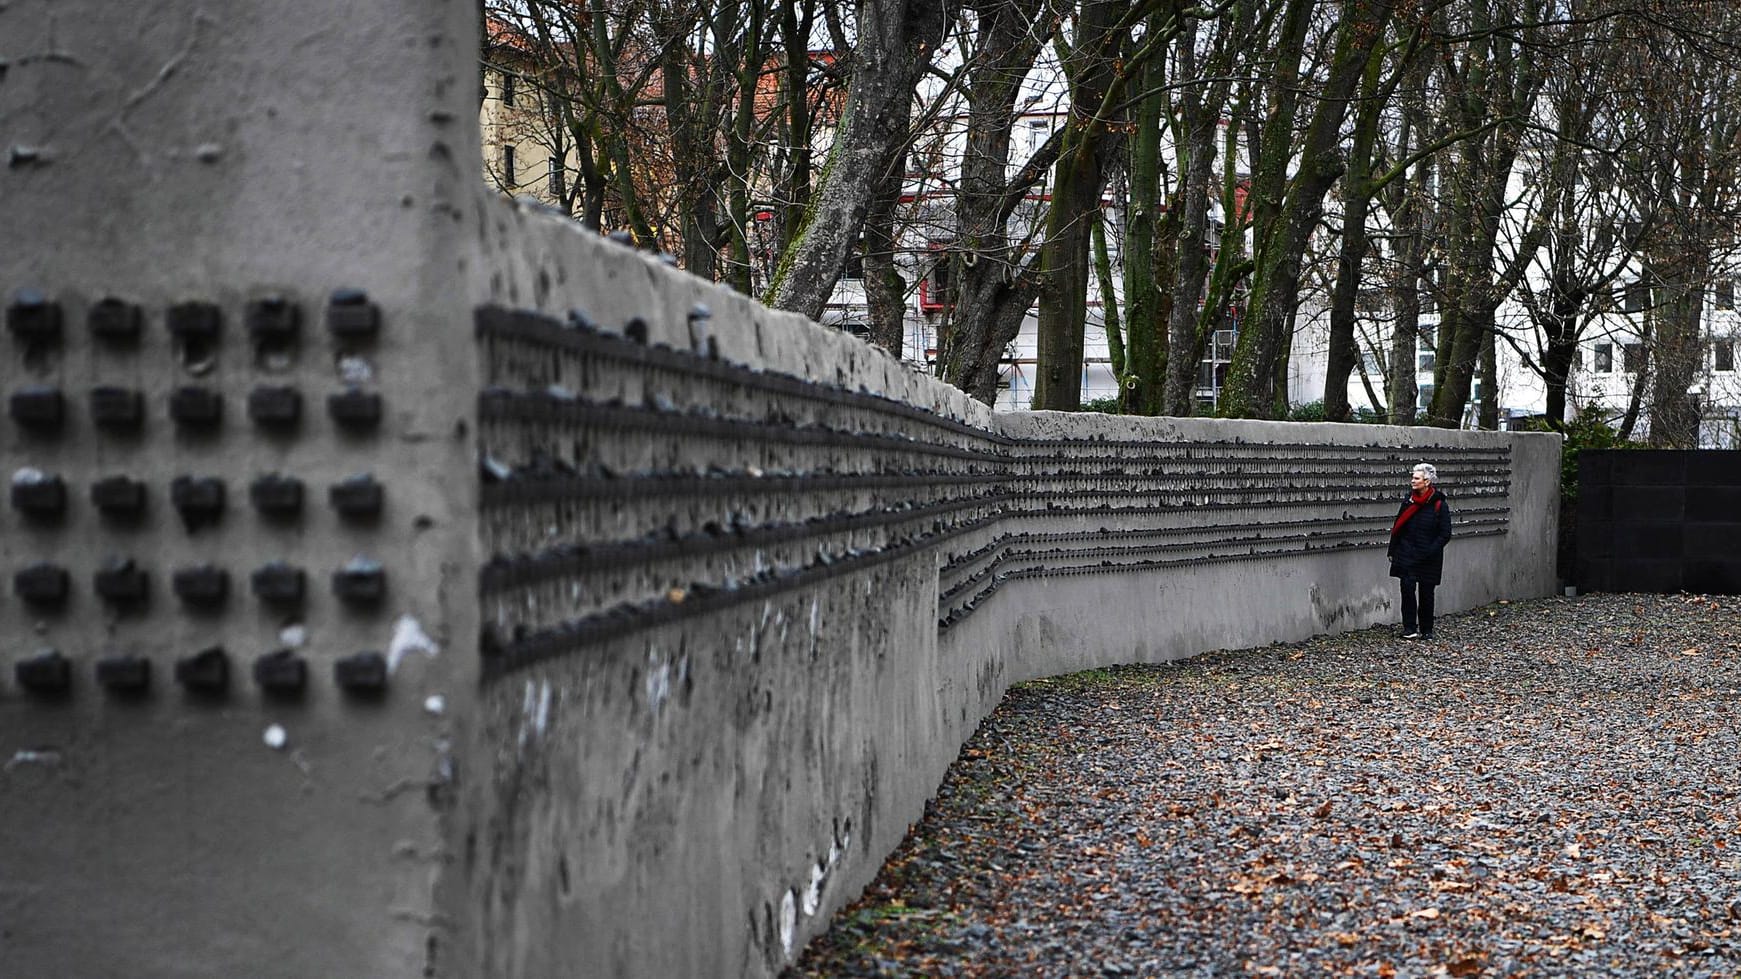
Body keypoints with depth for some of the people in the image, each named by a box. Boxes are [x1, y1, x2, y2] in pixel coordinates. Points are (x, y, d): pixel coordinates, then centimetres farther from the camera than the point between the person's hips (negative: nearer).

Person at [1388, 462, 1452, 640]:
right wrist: (1393, 550, 10)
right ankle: (1409, 629, -2)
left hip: (1428, 559, -3)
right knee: (1408, 588, -8)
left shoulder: (1439, 505, -7)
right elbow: (1397, 527, 12)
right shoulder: (1409, 501, 5)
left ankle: (1426, 630, 18)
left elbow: (1445, 534, -6)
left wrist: (1431, 551, -16)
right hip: (1407, 555, 3)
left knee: (1426, 592, 5)